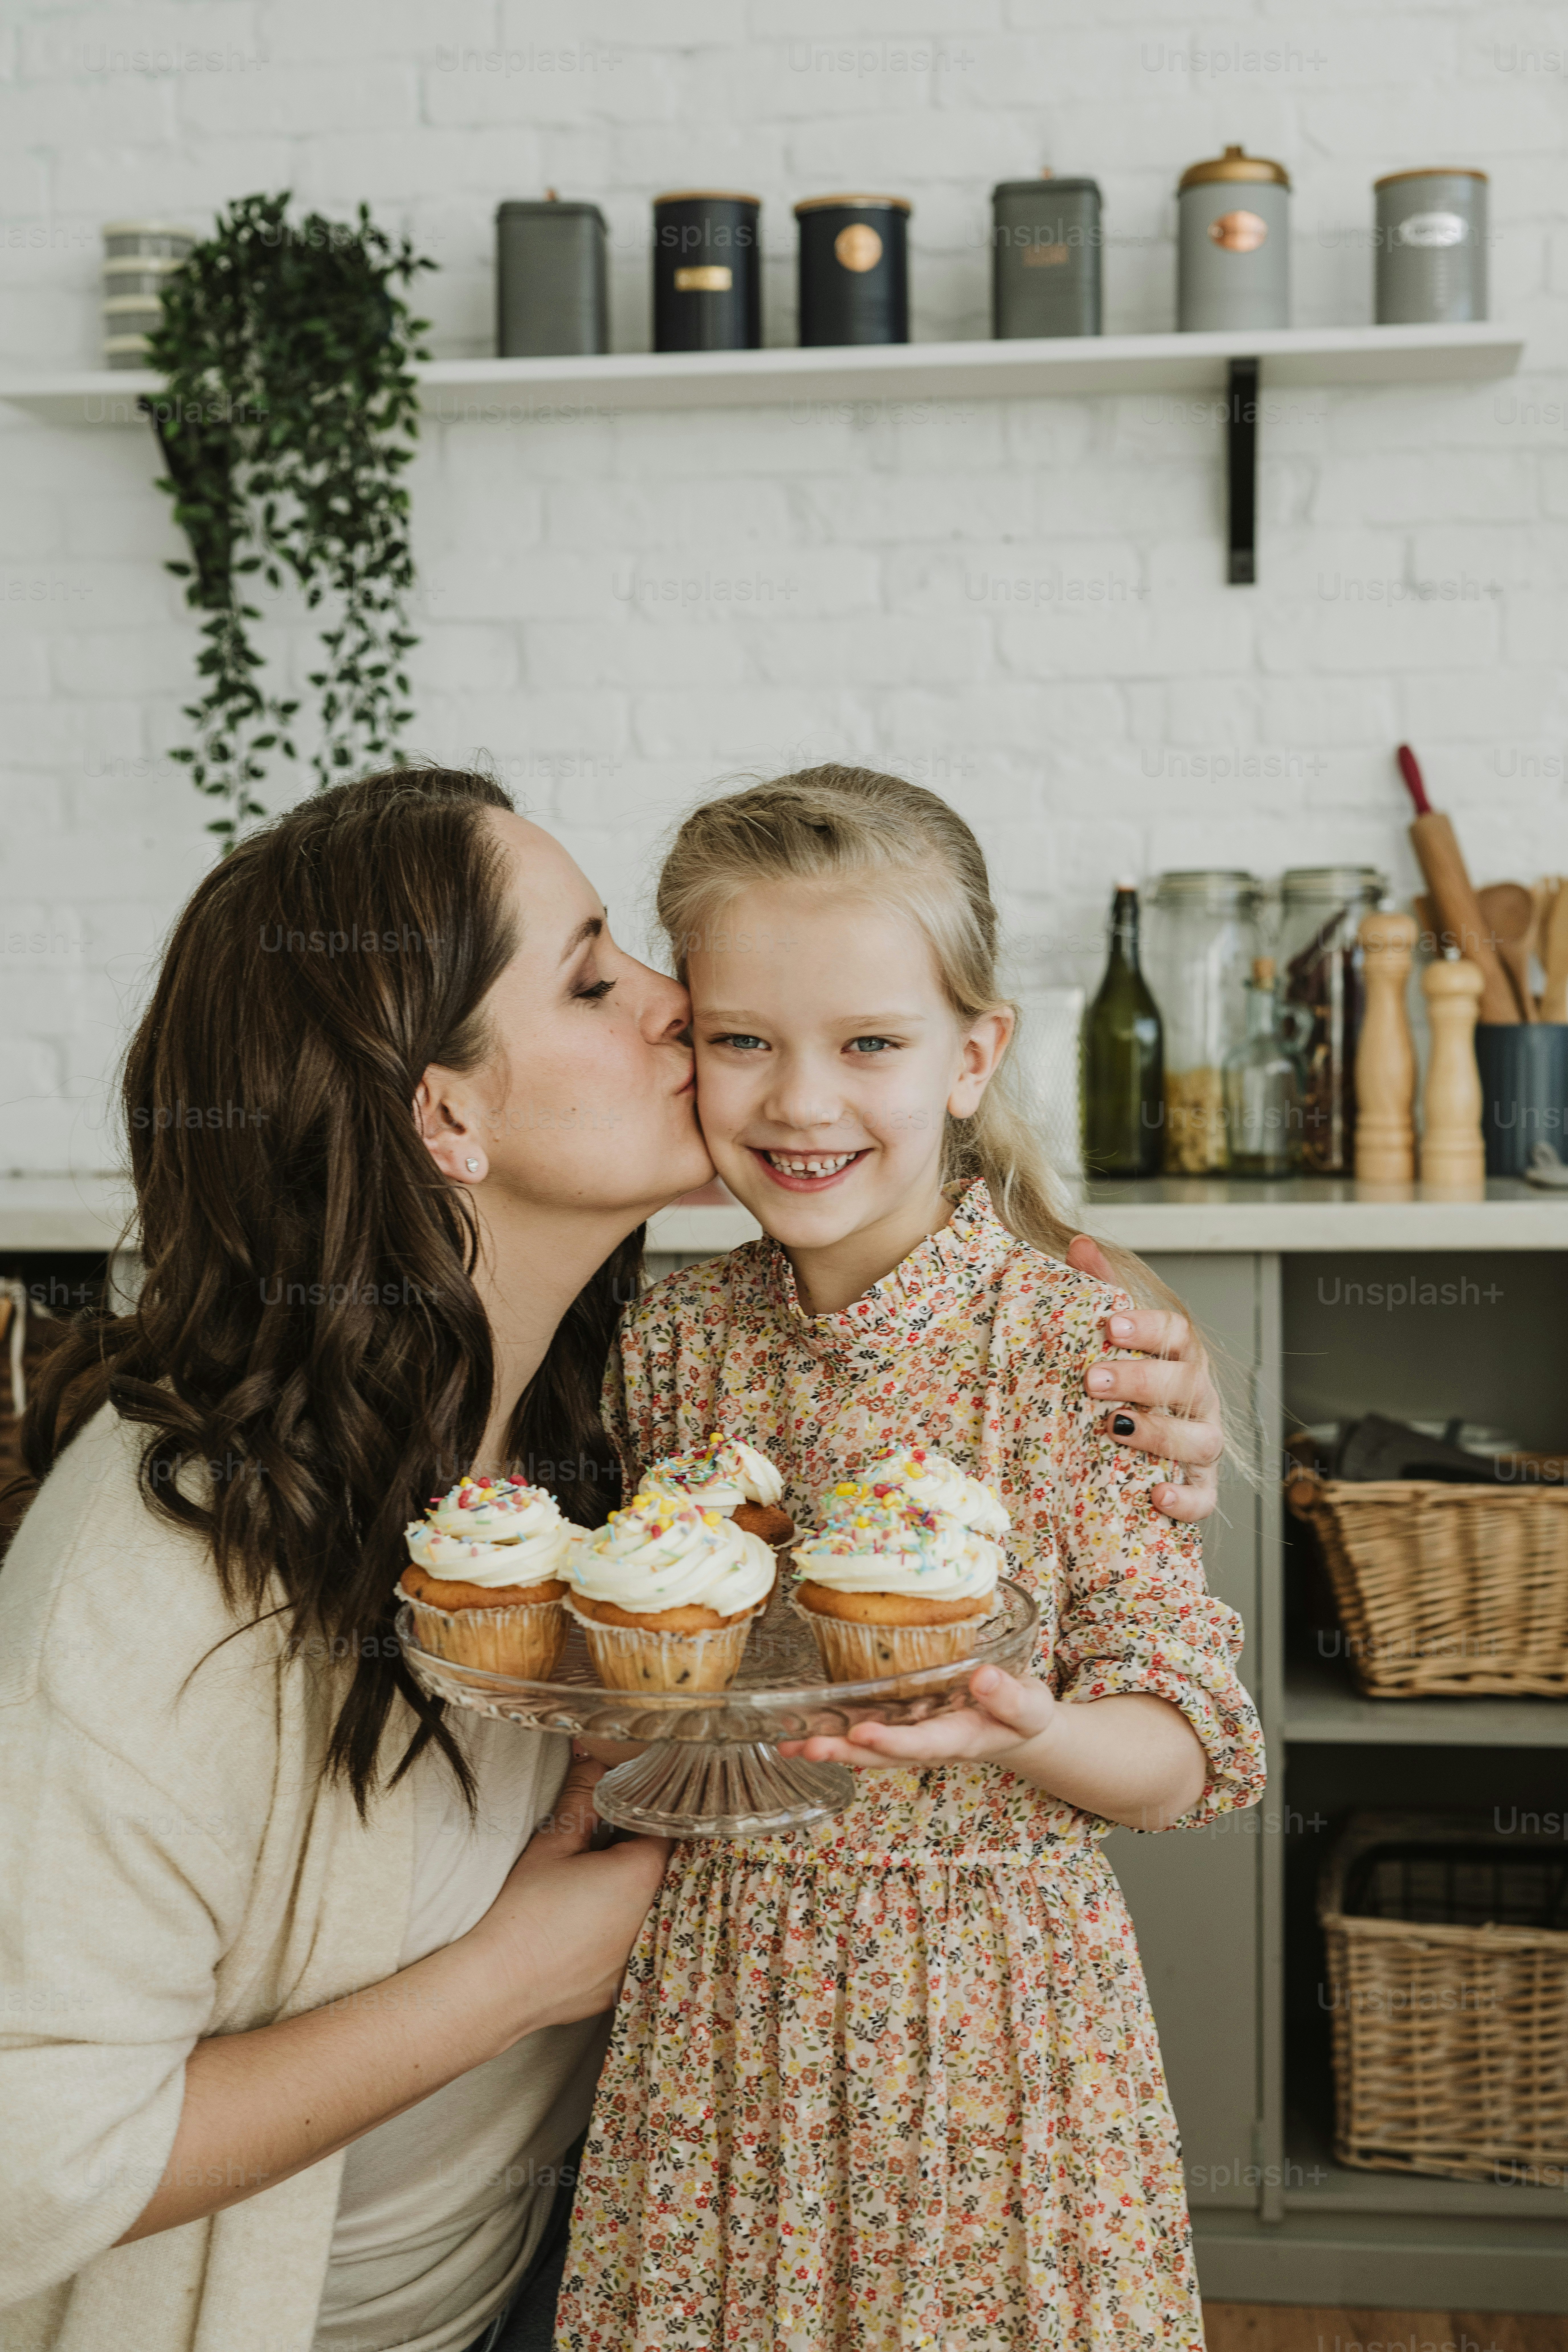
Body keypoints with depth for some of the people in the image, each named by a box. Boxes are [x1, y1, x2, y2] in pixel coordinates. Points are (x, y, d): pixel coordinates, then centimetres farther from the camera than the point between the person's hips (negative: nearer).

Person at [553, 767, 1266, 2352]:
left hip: (985, 2013, -3)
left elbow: (1182, 1759, -10)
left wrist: (1028, 1737, -29)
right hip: (708, 2010, 3)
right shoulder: (668, 1343, -1)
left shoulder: (1082, 1351, -13)